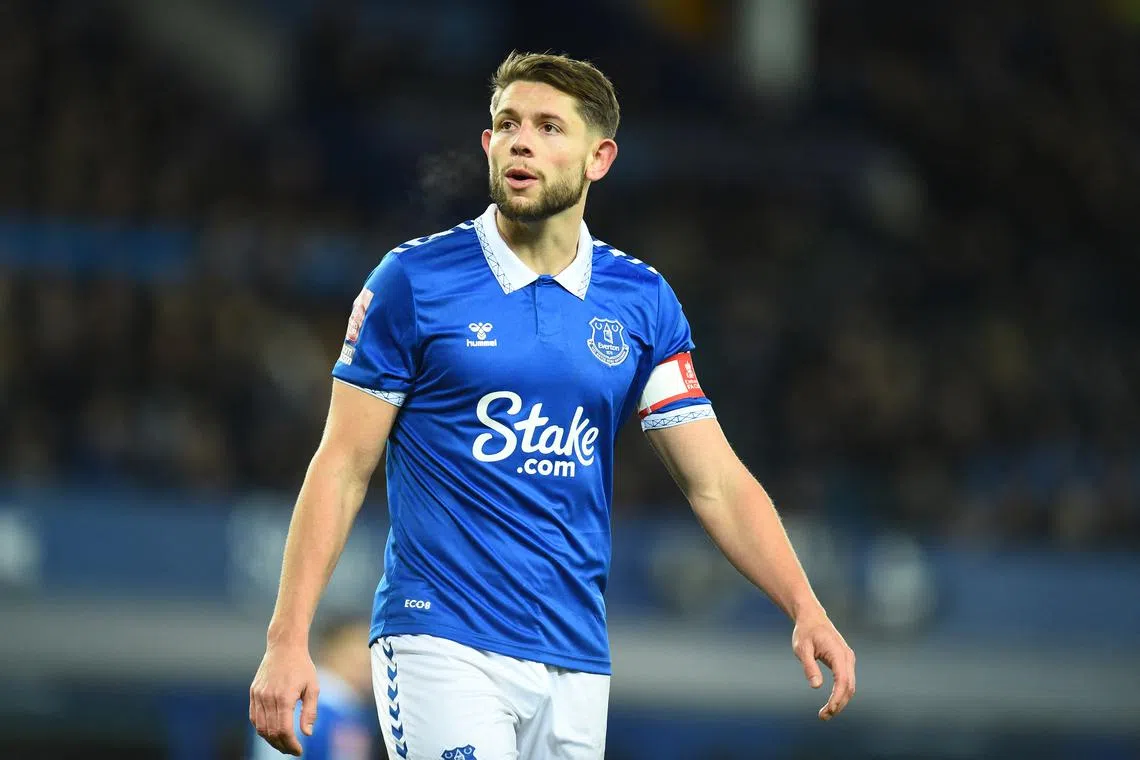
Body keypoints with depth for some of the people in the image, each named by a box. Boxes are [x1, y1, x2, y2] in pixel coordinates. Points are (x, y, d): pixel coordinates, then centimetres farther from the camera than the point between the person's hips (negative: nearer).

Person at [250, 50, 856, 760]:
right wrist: (287, 641, -9)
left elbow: (717, 483, 5)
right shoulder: (413, 279, -2)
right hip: (441, 642, -4)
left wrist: (807, 609, -9)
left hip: (575, 662, 4)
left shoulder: (643, 301, 6)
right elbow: (342, 467, -1)